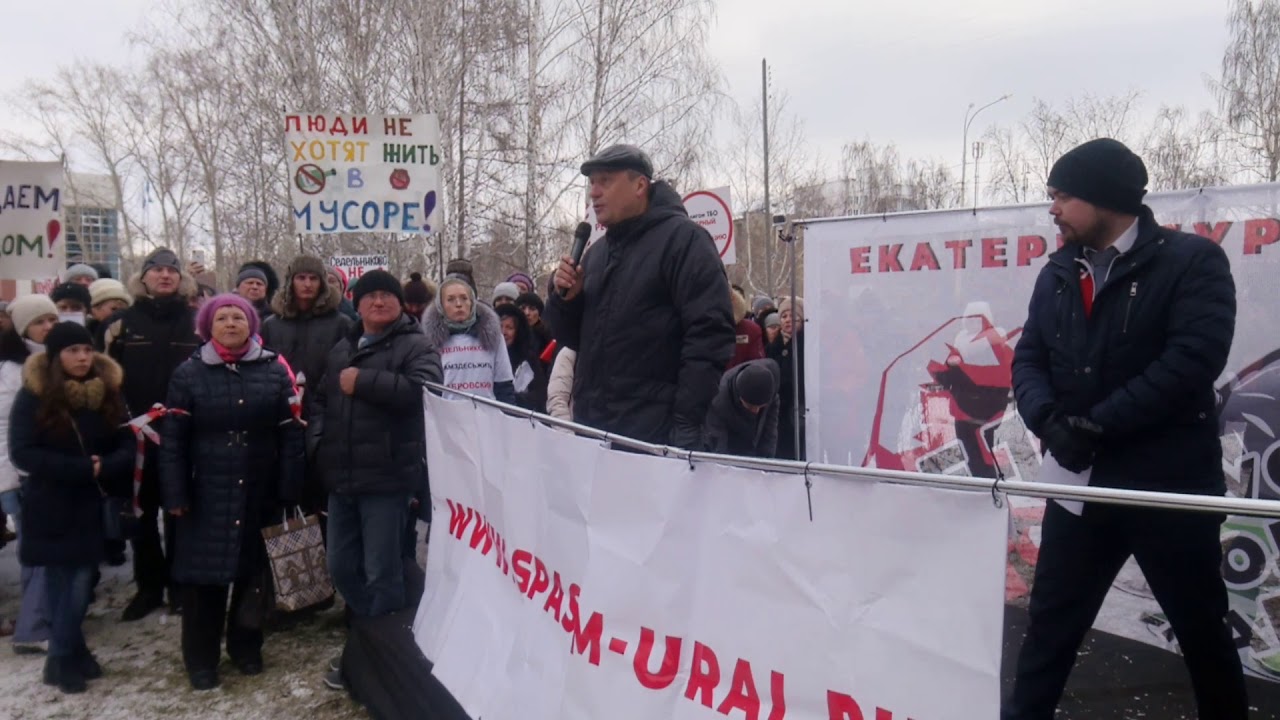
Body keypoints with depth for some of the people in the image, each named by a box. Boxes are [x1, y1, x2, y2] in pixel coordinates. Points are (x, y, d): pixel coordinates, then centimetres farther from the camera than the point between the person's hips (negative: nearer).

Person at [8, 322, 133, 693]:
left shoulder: (108, 391, 2)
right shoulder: (33, 396, -7)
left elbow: (127, 444, 2)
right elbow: (22, 452, -13)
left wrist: (105, 467, -19)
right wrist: (82, 468, -21)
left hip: (91, 504, 2)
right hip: (50, 506, -2)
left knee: (79, 582, 2)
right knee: (62, 581, 5)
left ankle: (62, 658, 17)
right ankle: (70, 653, 18)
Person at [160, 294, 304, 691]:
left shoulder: (275, 371, 2)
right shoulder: (189, 374, 1)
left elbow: (291, 434, -1)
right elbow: (172, 440, -2)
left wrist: (289, 491, -6)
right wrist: (175, 495, -8)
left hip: (260, 492, 1)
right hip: (207, 495, -1)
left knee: (255, 571, 11)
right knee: (205, 575, 3)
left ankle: (246, 647, 29)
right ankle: (201, 659, 18)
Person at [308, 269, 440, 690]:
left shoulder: (416, 346, -3)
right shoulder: (342, 350, 19)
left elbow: (421, 389, -21)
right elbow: (322, 400, 24)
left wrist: (362, 381, -16)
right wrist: (318, 442, 7)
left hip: (387, 479, -7)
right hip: (342, 478, 7)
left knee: (382, 573, 0)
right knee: (342, 567, 14)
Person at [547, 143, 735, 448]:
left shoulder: (682, 238, -6)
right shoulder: (599, 251, 17)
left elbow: (709, 334, -16)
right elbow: (575, 338, 21)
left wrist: (687, 425, -21)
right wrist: (565, 299, 0)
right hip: (591, 429, 7)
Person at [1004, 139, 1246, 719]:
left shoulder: (1193, 261, -8)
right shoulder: (1058, 275, 9)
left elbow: (1192, 360, -20)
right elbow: (1028, 359, 5)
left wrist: (1096, 425, -21)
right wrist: (1049, 420, -16)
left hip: (1171, 483, -4)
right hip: (1079, 481, 5)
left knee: (1202, 627, 14)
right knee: (1051, 620, 12)